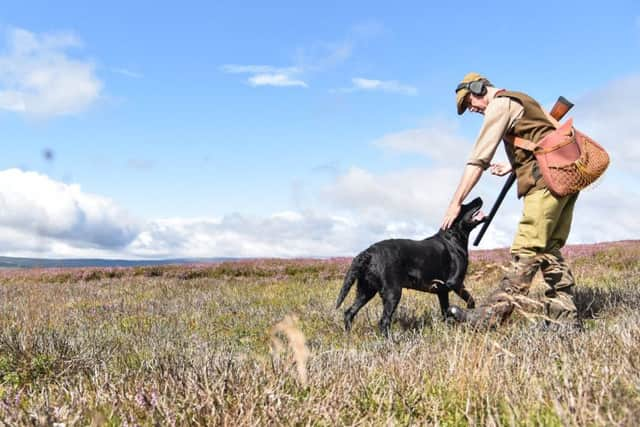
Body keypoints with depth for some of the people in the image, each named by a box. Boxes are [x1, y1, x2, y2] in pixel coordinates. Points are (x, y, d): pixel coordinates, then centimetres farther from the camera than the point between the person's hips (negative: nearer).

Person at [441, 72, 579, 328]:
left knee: (526, 251, -14)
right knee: (549, 250, 9)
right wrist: (511, 167, 32)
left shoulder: (499, 105, -4)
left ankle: (489, 318, -16)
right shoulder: (521, 100, 25)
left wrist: (455, 203, -11)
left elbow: (478, 159, -11)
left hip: (547, 178, -10)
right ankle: (563, 315, 8)